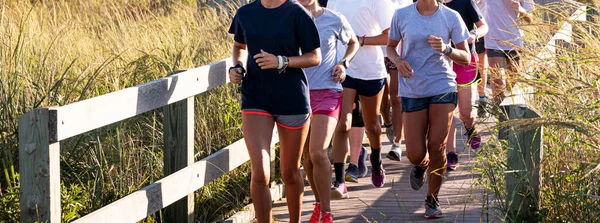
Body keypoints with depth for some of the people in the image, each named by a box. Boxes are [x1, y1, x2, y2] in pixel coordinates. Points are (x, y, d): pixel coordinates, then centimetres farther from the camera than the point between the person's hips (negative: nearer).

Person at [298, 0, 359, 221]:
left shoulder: (335, 20, -3)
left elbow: (353, 43, 15)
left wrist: (343, 63, -1)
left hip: (327, 93, -3)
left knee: (318, 152, -15)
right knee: (307, 154, 9)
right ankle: (319, 204, 27)